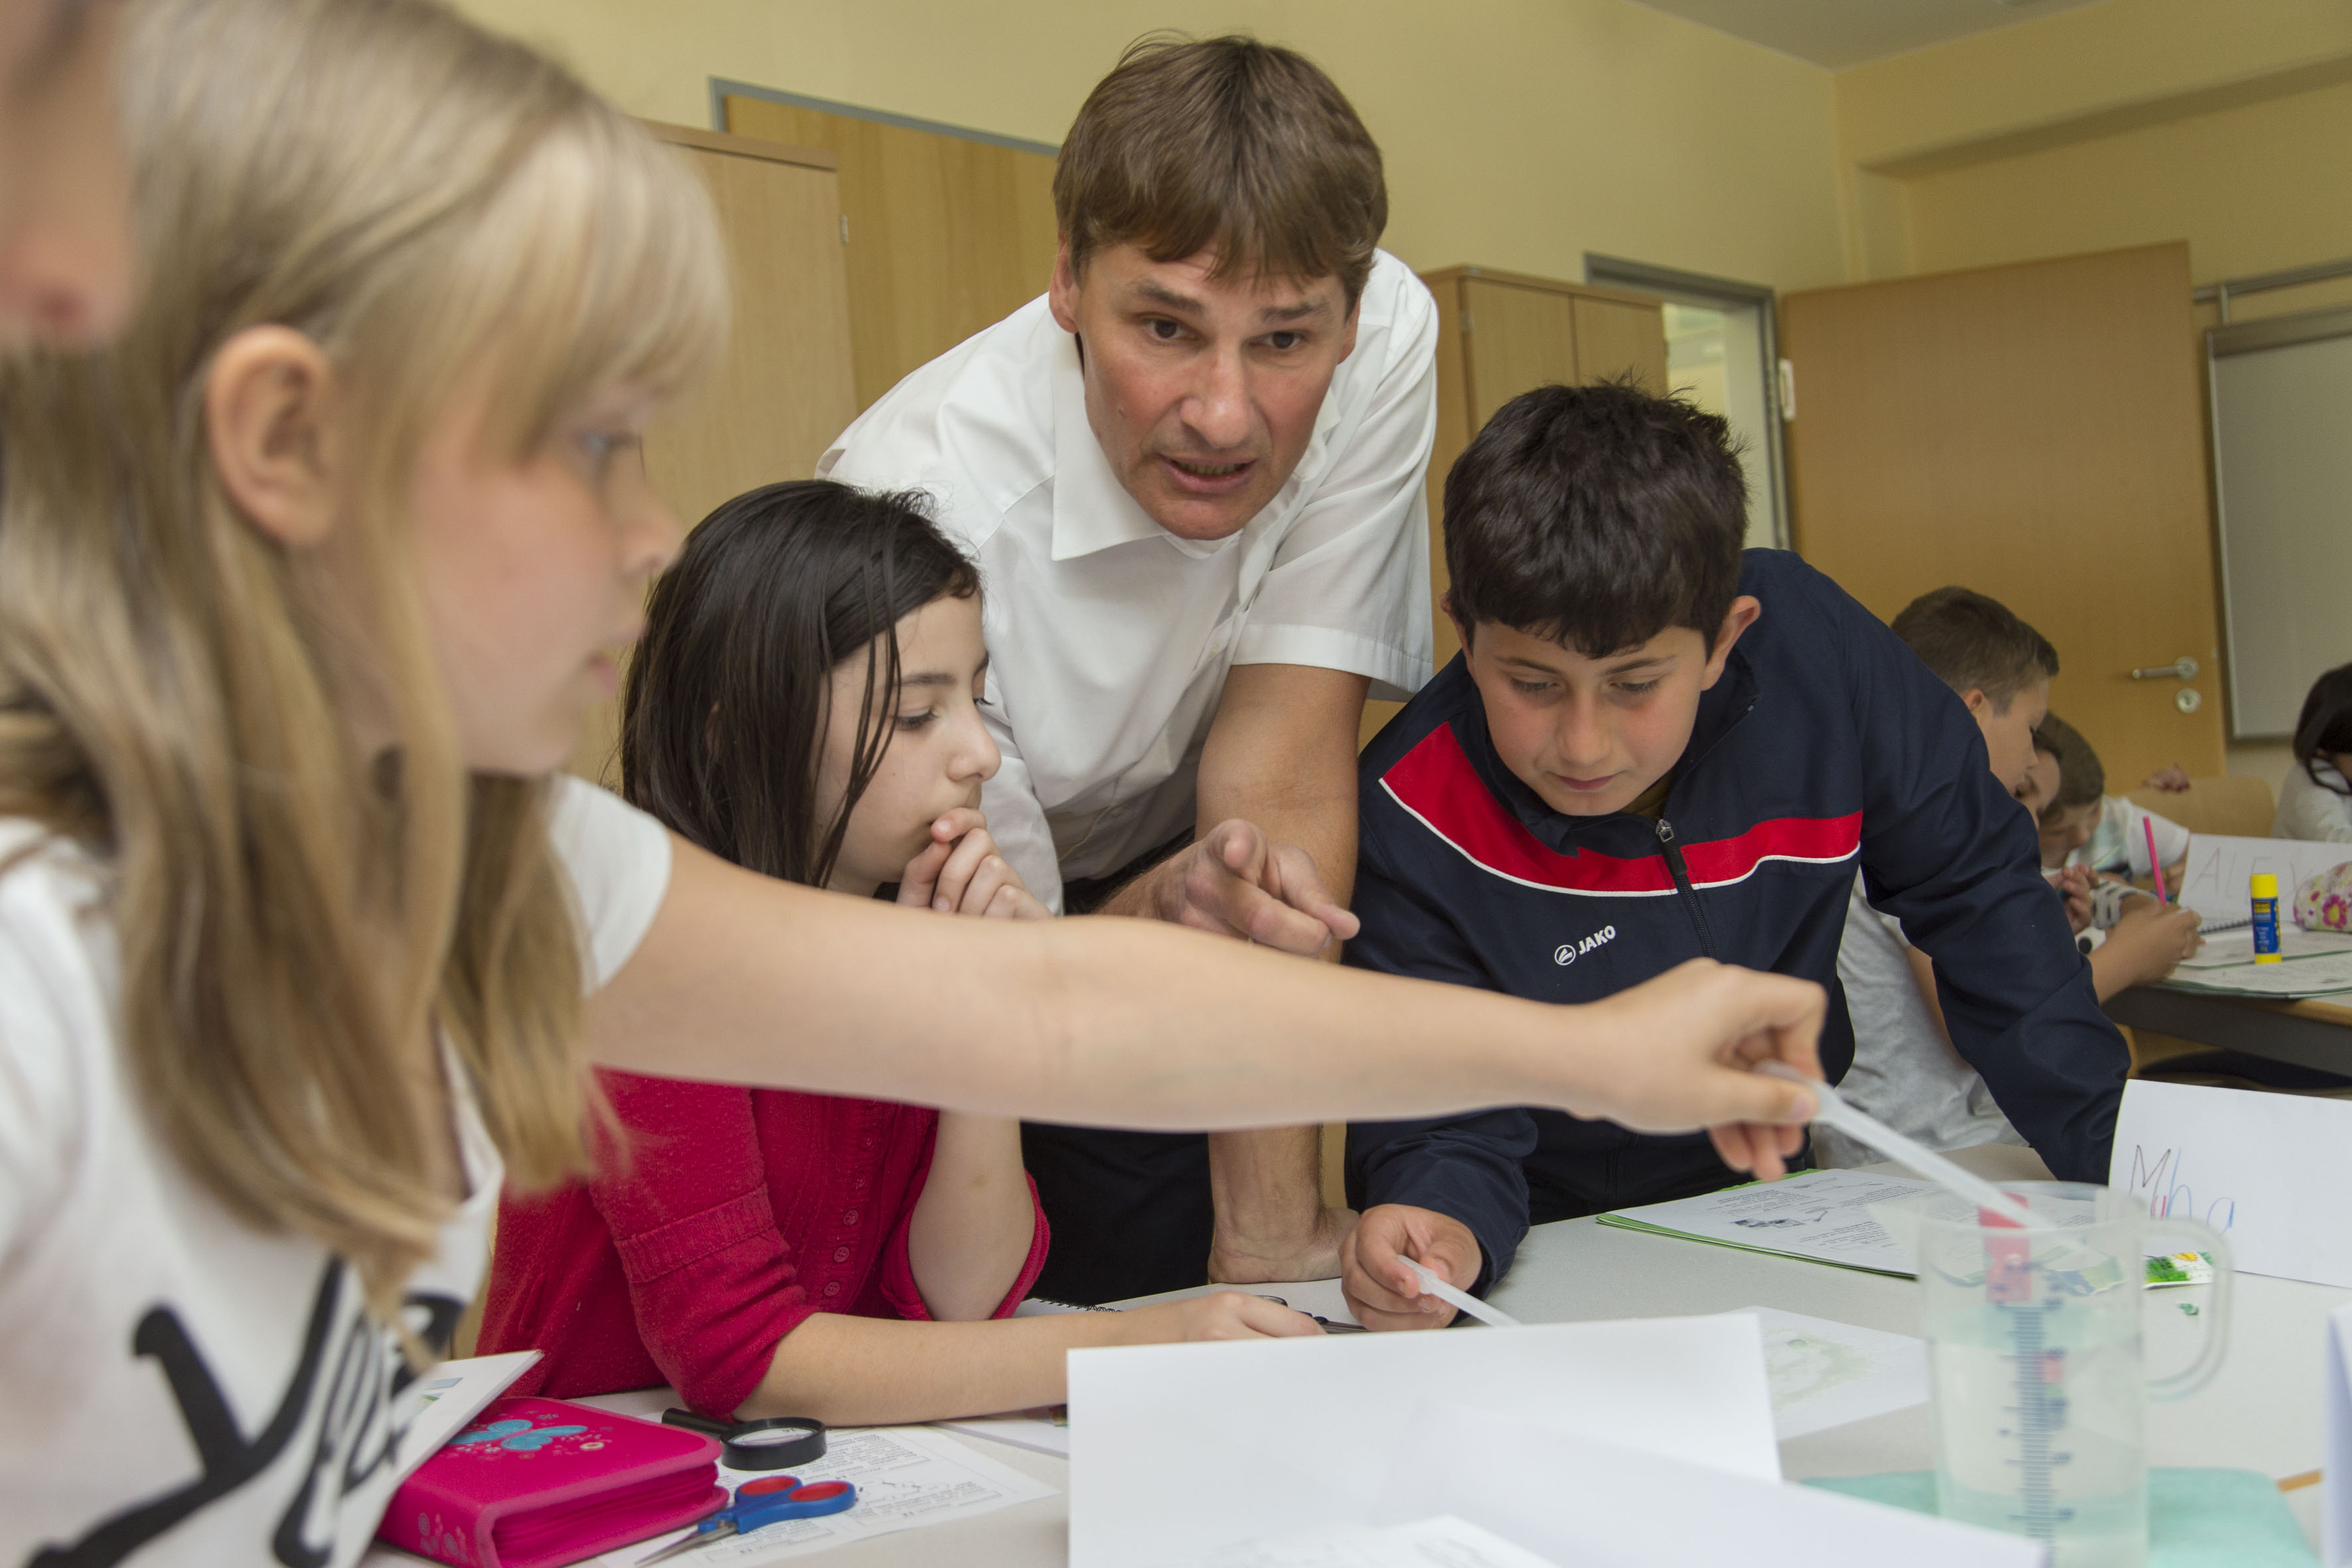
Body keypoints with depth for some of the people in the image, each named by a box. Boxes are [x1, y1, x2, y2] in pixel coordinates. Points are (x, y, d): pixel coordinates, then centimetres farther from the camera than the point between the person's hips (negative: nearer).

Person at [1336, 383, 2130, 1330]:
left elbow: (1977, 894, -5)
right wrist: (1443, 1223, -45)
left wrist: (2124, 1173, -6)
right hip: (1564, 1261, -2)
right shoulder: (1412, 817, -26)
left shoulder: (1809, 646, -18)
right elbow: (1443, 1119, -21)